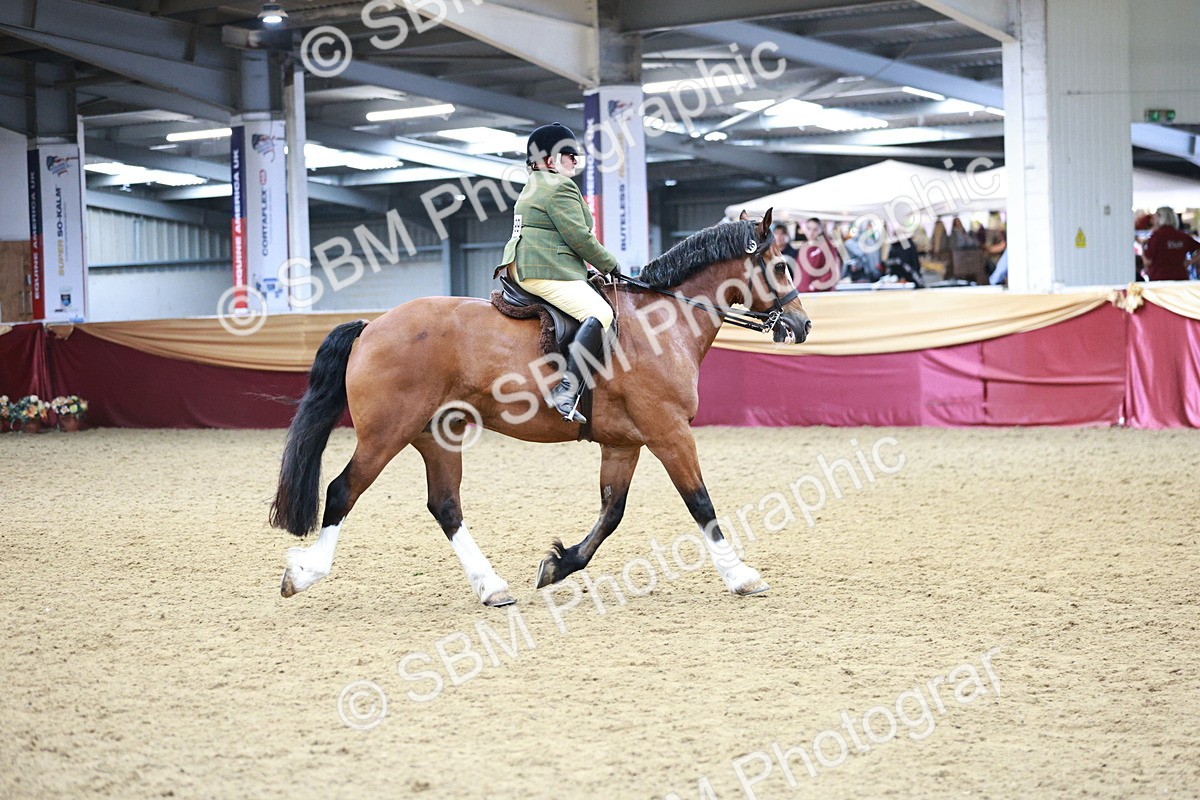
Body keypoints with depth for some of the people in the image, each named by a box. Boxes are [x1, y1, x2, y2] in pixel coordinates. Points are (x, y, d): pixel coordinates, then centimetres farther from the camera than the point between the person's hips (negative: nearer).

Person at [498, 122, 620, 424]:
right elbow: (579, 238, -14)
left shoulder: (532, 188, 25)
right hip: (545, 271, -11)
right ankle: (567, 388, -38)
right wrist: (610, 264, -1)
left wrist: (592, 270, 26)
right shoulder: (561, 187, -8)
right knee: (600, 312, -26)